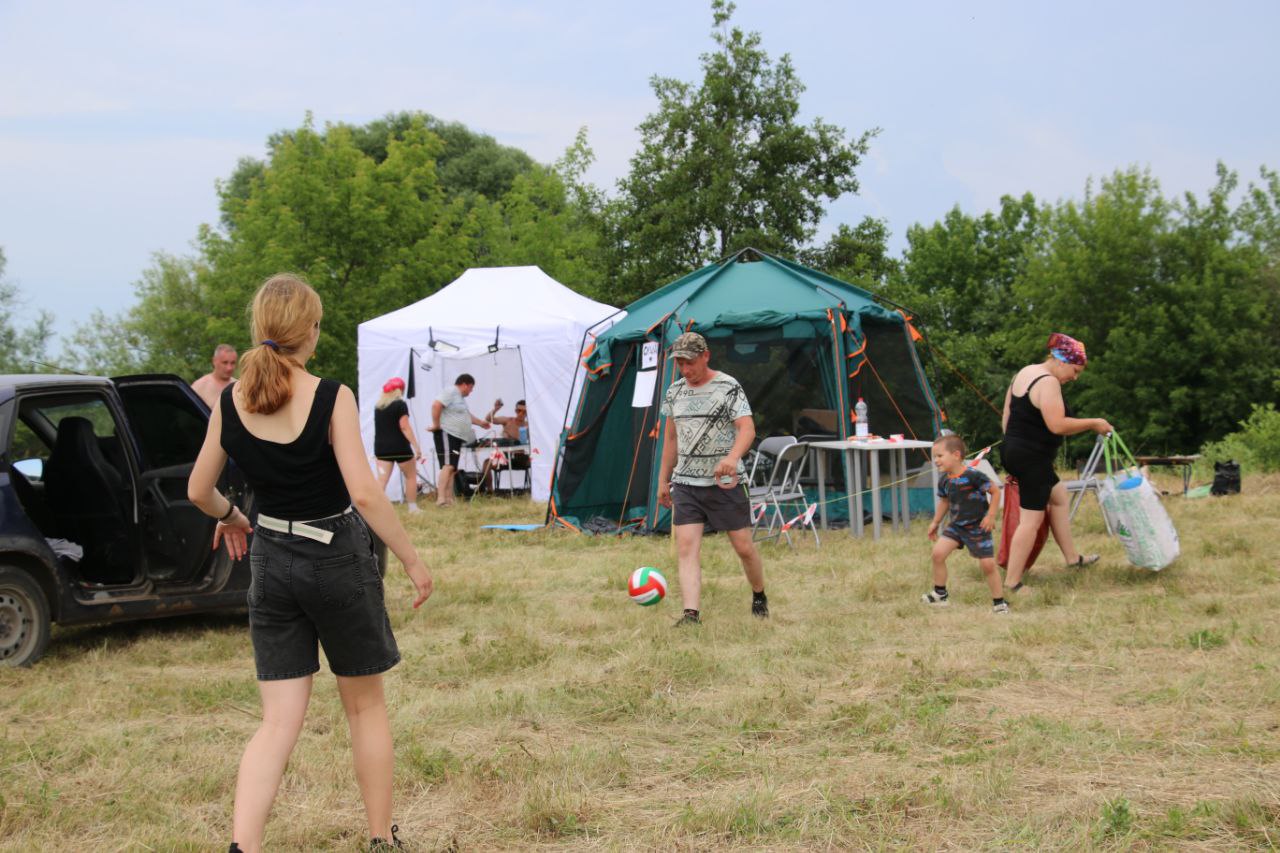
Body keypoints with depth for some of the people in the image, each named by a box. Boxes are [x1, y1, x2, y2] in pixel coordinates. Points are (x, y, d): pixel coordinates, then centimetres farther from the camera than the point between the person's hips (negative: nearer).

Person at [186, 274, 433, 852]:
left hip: (271, 562, 4)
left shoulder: (230, 403, -2)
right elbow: (364, 493, -21)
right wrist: (412, 560, -12)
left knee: (279, 721, 7)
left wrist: (230, 517, 28)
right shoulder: (330, 398, -16)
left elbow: (198, 491, 7)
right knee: (366, 707, 15)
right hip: (339, 560, -3)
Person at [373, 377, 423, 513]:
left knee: (382, 479, -4)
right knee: (411, 476, 14)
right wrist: (416, 447, -16)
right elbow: (404, 427, -15)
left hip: (381, 447, 4)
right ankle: (413, 508, 17)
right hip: (400, 447, -4)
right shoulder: (400, 405, -8)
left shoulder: (378, 406, 10)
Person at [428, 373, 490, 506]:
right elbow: (436, 406, -23)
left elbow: (467, 415, 39)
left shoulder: (460, 397, 24)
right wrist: (436, 425, -19)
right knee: (448, 465, -20)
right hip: (446, 434, -11)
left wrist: (481, 423, 44)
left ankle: (449, 499, 7)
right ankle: (441, 499, -27)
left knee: (452, 469, 7)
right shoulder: (451, 392, -9)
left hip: (457, 437, 11)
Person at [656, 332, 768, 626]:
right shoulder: (675, 392, 9)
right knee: (686, 548, -11)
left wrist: (732, 457, -40)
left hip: (725, 482, -4)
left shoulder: (728, 387, -9)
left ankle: (759, 596, 30)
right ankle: (692, 614, -16)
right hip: (686, 483, 4)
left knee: (743, 547, 4)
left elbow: (747, 428, -21)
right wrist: (663, 480, 19)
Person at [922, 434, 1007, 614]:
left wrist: (991, 516, -17)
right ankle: (940, 594, 8)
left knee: (988, 564, -6)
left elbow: (995, 491, -15)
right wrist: (935, 522, 20)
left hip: (978, 527, -6)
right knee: (938, 553, -9)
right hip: (956, 525, 6)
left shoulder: (973, 476, -23)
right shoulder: (944, 481, -3)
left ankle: (999, 602, 11)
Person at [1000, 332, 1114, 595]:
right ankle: (1012, 583, -5)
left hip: (1013, 450, 11)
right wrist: (1093, 424, -15)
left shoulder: (1024, 373, 11)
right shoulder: (1048, 382, -18)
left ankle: (1072, 557, 32)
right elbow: (1057, 425, -26)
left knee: (1058, 495, 25)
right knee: (1031, 519, -6)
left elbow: (1007, 413, 17)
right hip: (1033, 458, -11)